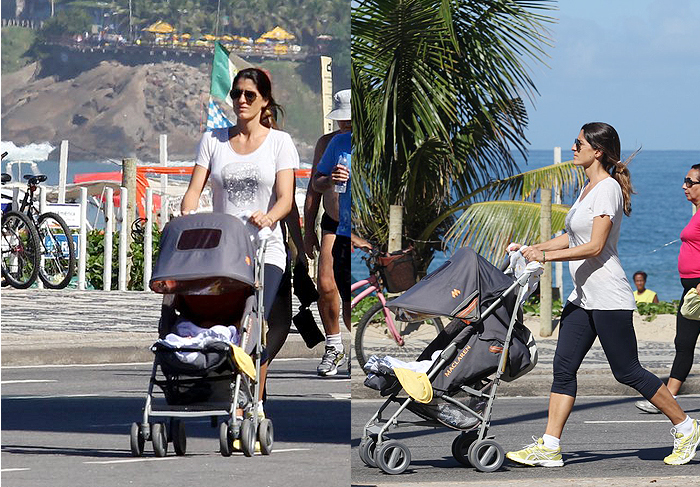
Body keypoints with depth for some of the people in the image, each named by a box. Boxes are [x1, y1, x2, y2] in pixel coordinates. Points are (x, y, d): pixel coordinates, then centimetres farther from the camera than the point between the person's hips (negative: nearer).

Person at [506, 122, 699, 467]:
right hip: (583, 296, 9)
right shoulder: (589, 189, 15)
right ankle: (549, 447, -1)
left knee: (627, 371, -3)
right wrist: (532, 249, 16)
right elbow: (575, 238, 24)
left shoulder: (608, 189, -14)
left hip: (608, 297, -9)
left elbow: (594, 246, -21)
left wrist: (546, 256, -20)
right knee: (563, 367, 1)